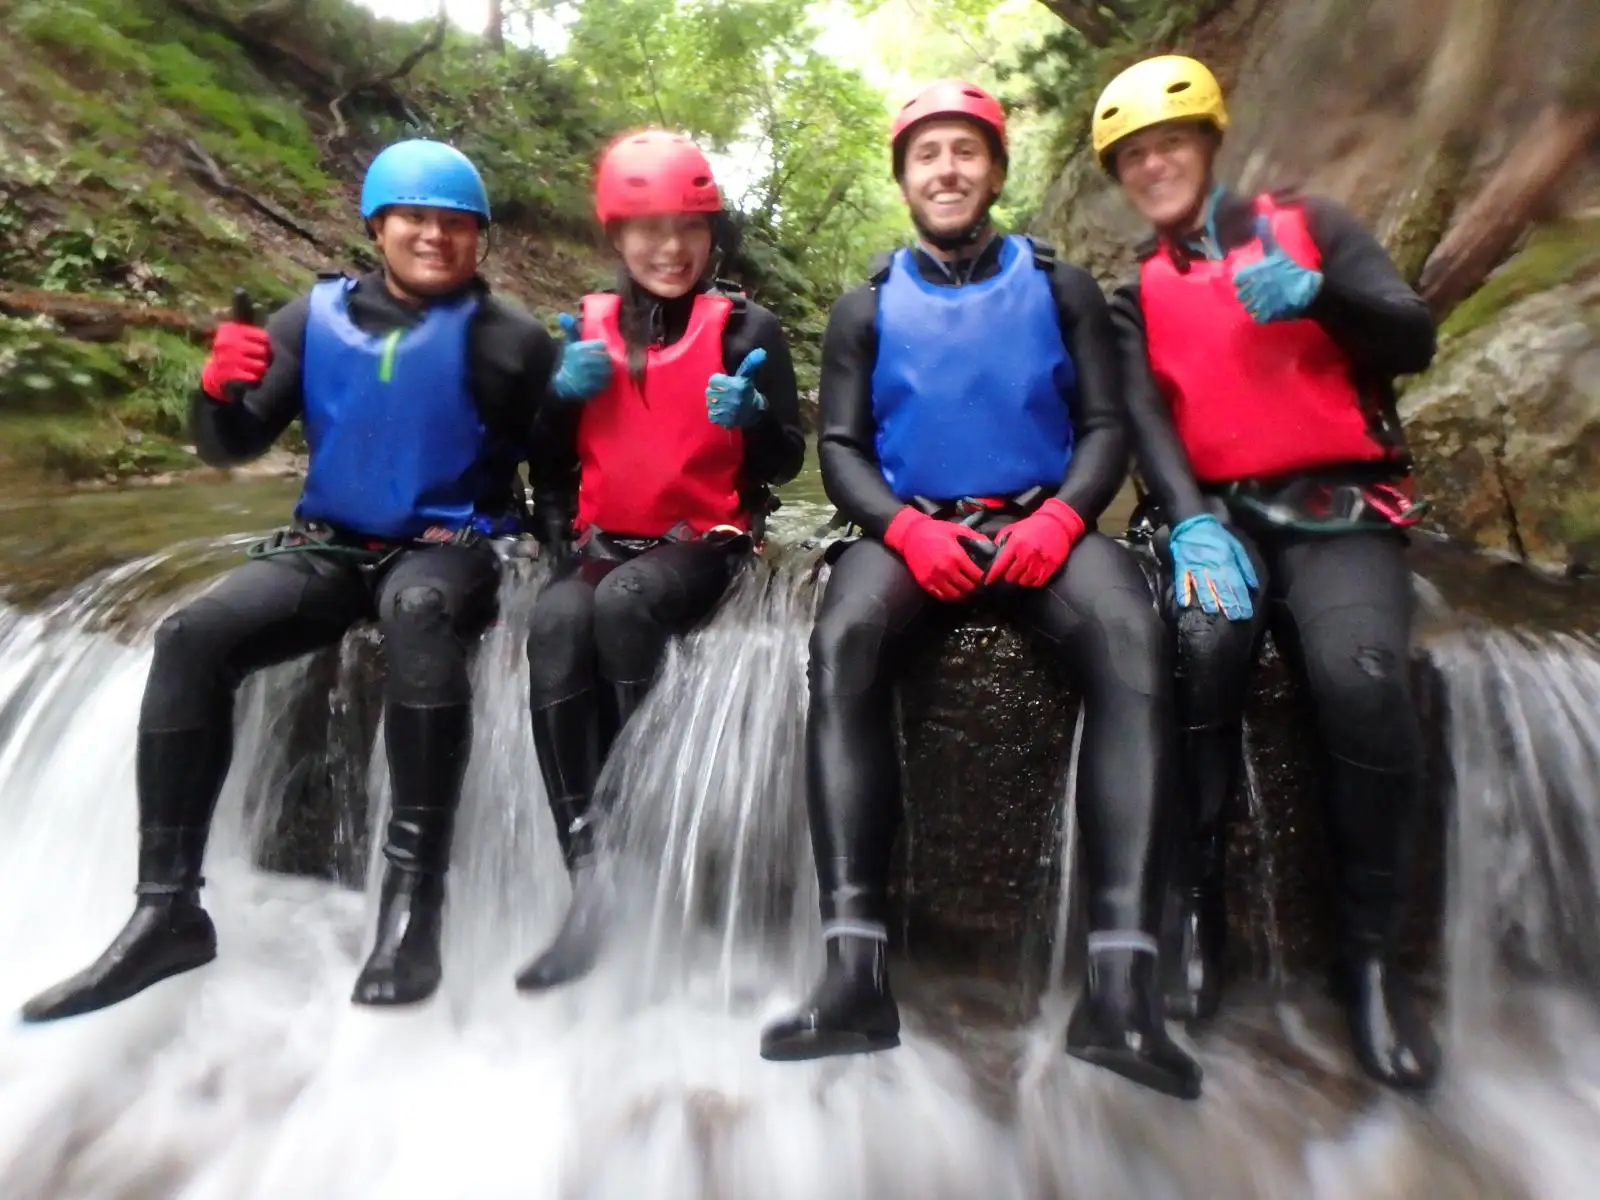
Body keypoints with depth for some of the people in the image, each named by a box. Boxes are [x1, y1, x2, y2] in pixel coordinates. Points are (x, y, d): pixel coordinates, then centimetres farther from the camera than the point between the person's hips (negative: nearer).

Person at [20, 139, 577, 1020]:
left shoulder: (506, 339, -2)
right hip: (326, 547, 4)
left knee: (418, 615, -39)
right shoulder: (318, 317, 6)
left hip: (447, 548, -3)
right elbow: (231, 448, 6)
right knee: (192, 637, -21)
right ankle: (167, 907, -12)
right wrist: (221, 391, -14)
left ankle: (413, 896, -35)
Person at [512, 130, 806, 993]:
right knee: (554, 627, -30)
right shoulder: (588, 326, 13)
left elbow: (785, 462, 0)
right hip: (605, 539, 3)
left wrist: (750, 417, -22)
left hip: (706, 542, -3)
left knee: (623, 602, -35)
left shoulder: (745, 327, 3)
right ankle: (588, 872, -29)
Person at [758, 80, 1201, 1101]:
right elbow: (840, 445, 8)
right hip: (912, 529, 1)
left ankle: (1121, 984, -36)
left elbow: (1107, 426, 8)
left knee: (1134, 643, -33)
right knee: (843, 645, -34)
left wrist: (1061, 518, -14)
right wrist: (905, 527, -13)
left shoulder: (1062, 288, 16)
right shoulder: (868, 308, 17)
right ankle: (856, 972, -35)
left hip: (1044, 524, 0)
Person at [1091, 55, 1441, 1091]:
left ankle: (1372, 954, -12)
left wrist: (1316, 295, -18)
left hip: (1342, 509, 0)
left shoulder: (1305, 225, 13)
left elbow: (1413, 340, 2)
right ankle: (1194, 904, -20)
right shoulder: (1137, 296, 16)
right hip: (1223, 513, 1)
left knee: (1364, 680, -29)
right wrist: (1192, 526, -20)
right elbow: (1144, 418, -1)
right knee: (1201, 642, -33)